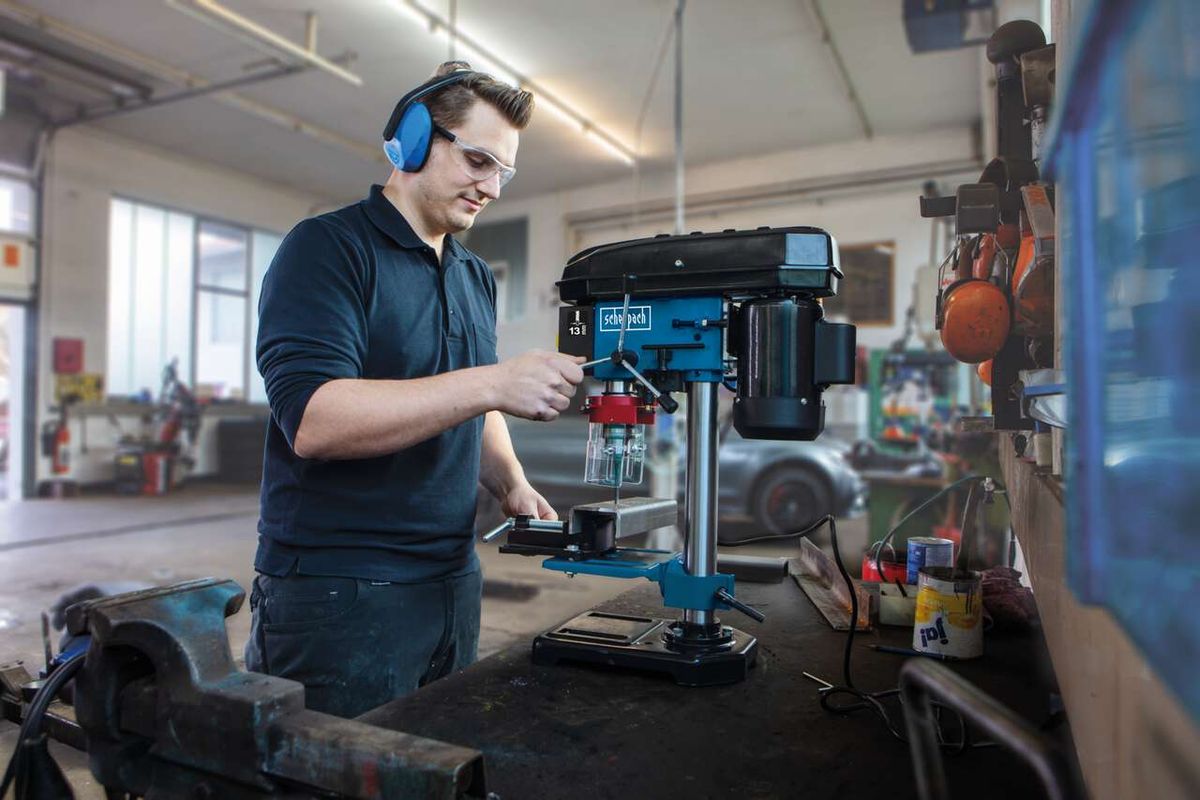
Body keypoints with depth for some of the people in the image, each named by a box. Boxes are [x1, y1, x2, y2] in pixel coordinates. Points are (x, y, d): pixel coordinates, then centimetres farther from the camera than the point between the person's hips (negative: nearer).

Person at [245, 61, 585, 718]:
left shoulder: (476, 278, 14)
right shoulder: (326, 247, -9)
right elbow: (313, 419, -23)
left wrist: (511, 485, 4)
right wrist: (495, 383, -28)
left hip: (453, 584, 7)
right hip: (337, 591, -7)